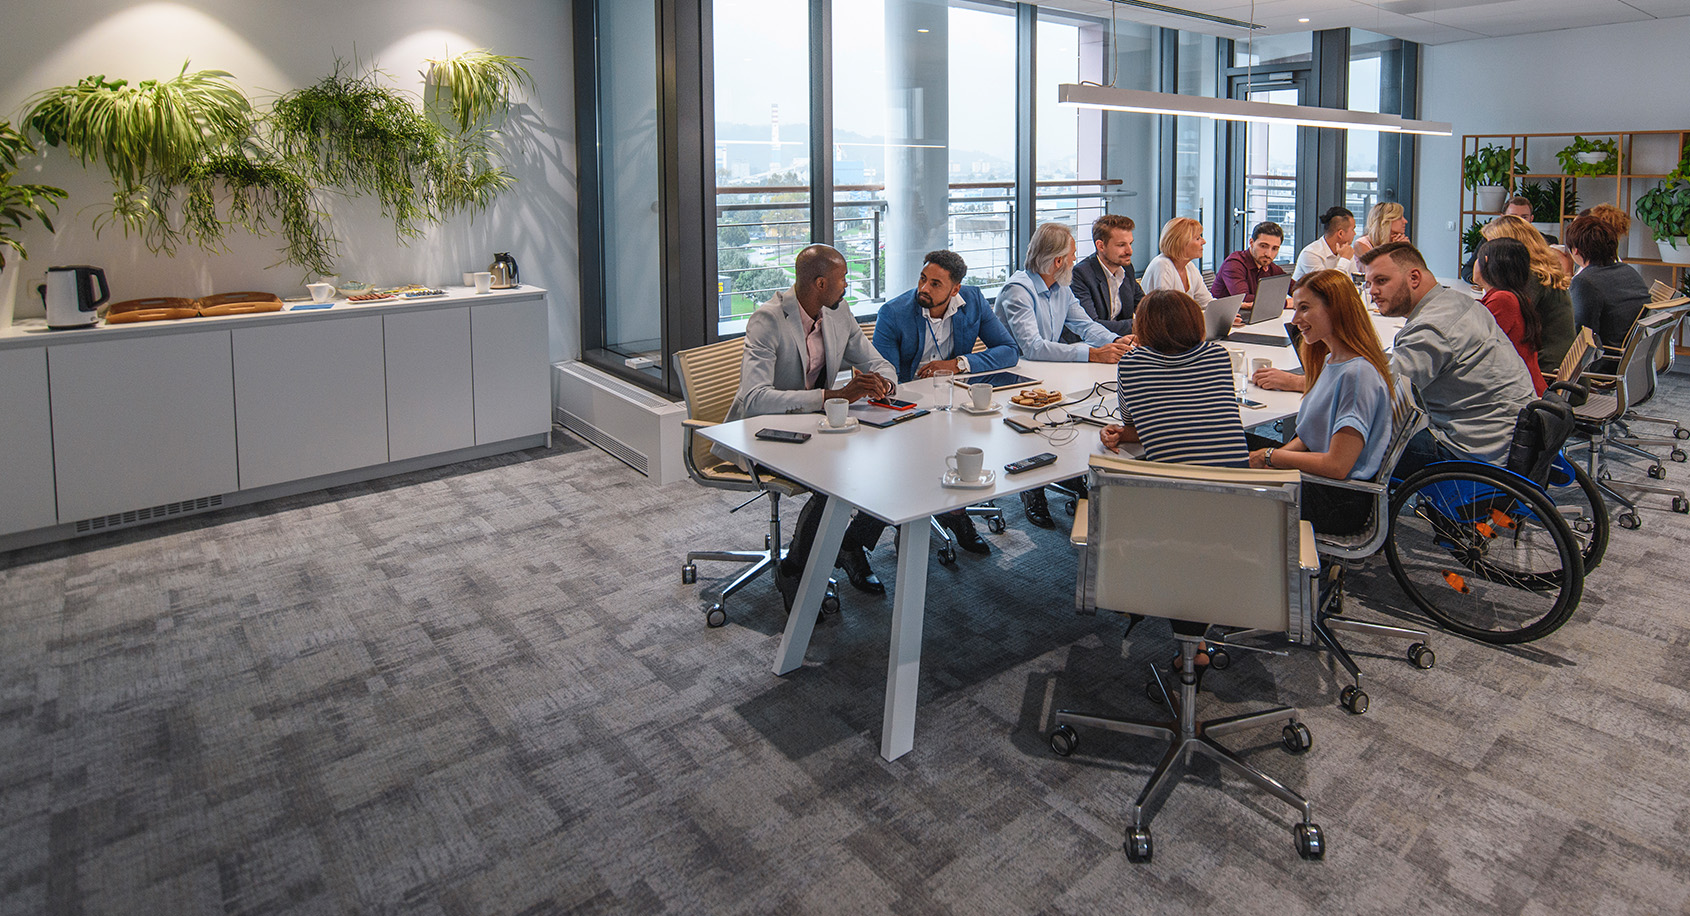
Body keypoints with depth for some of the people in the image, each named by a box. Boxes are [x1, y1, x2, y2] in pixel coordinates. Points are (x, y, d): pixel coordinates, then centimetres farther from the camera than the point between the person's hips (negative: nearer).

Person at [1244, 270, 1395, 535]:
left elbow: (1337, 466, -25)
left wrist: (1271, 457, -14)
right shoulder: (1331, 360, 7)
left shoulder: (1358, 374, -23)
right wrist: (1272, 456, -3)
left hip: (1340, 503, -9)